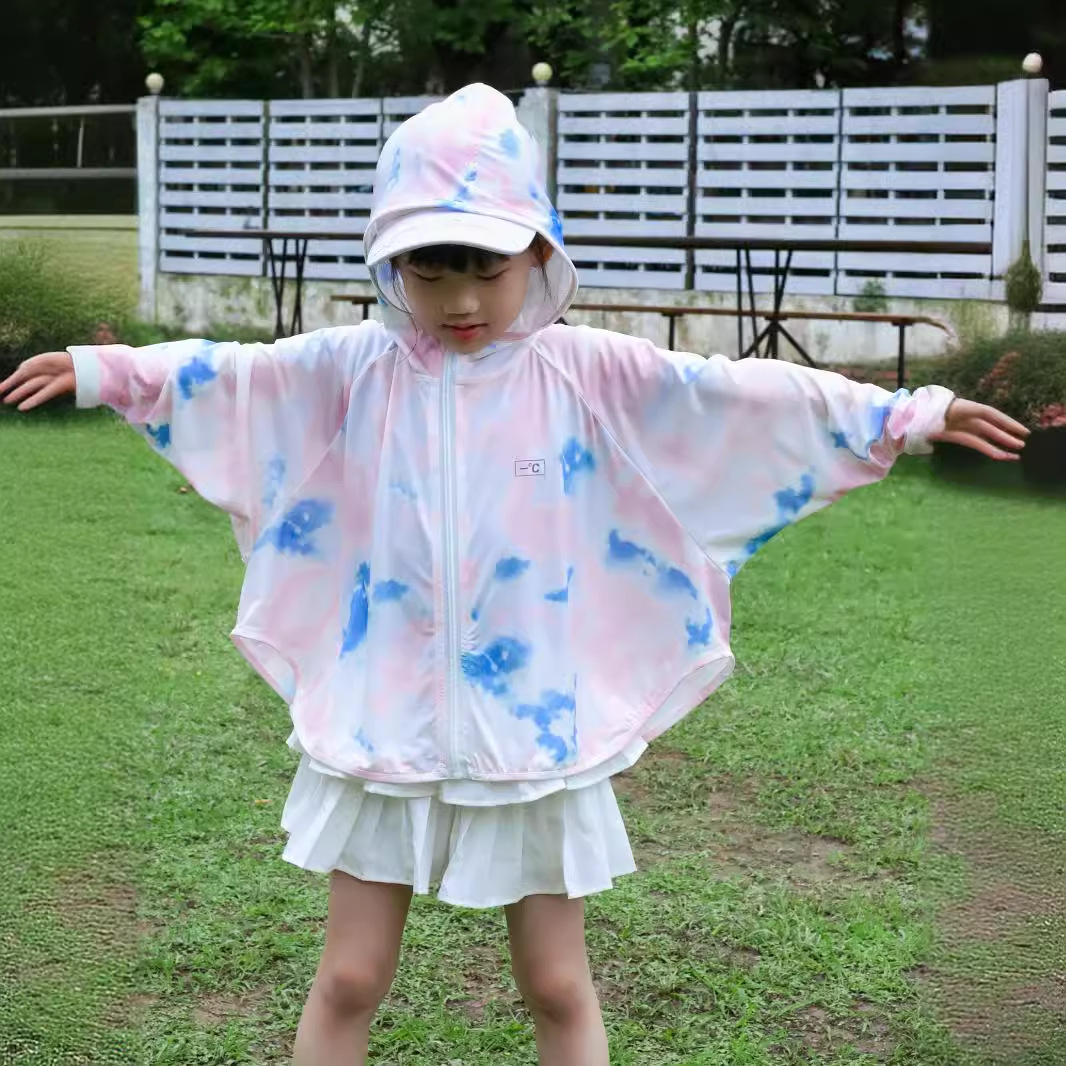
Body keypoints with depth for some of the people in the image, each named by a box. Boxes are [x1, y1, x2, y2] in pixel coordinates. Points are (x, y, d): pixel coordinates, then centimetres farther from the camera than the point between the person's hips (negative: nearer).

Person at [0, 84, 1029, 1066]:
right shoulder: (353, 370, 0)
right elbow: (221, 376, 3)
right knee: (349, 978, 9)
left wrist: (908, 417, -7)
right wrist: (98, 369, -2)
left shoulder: (592, 374, -4)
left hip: (537, 727, 0)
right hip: (385, 724, 1)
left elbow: (738, 395, -6)